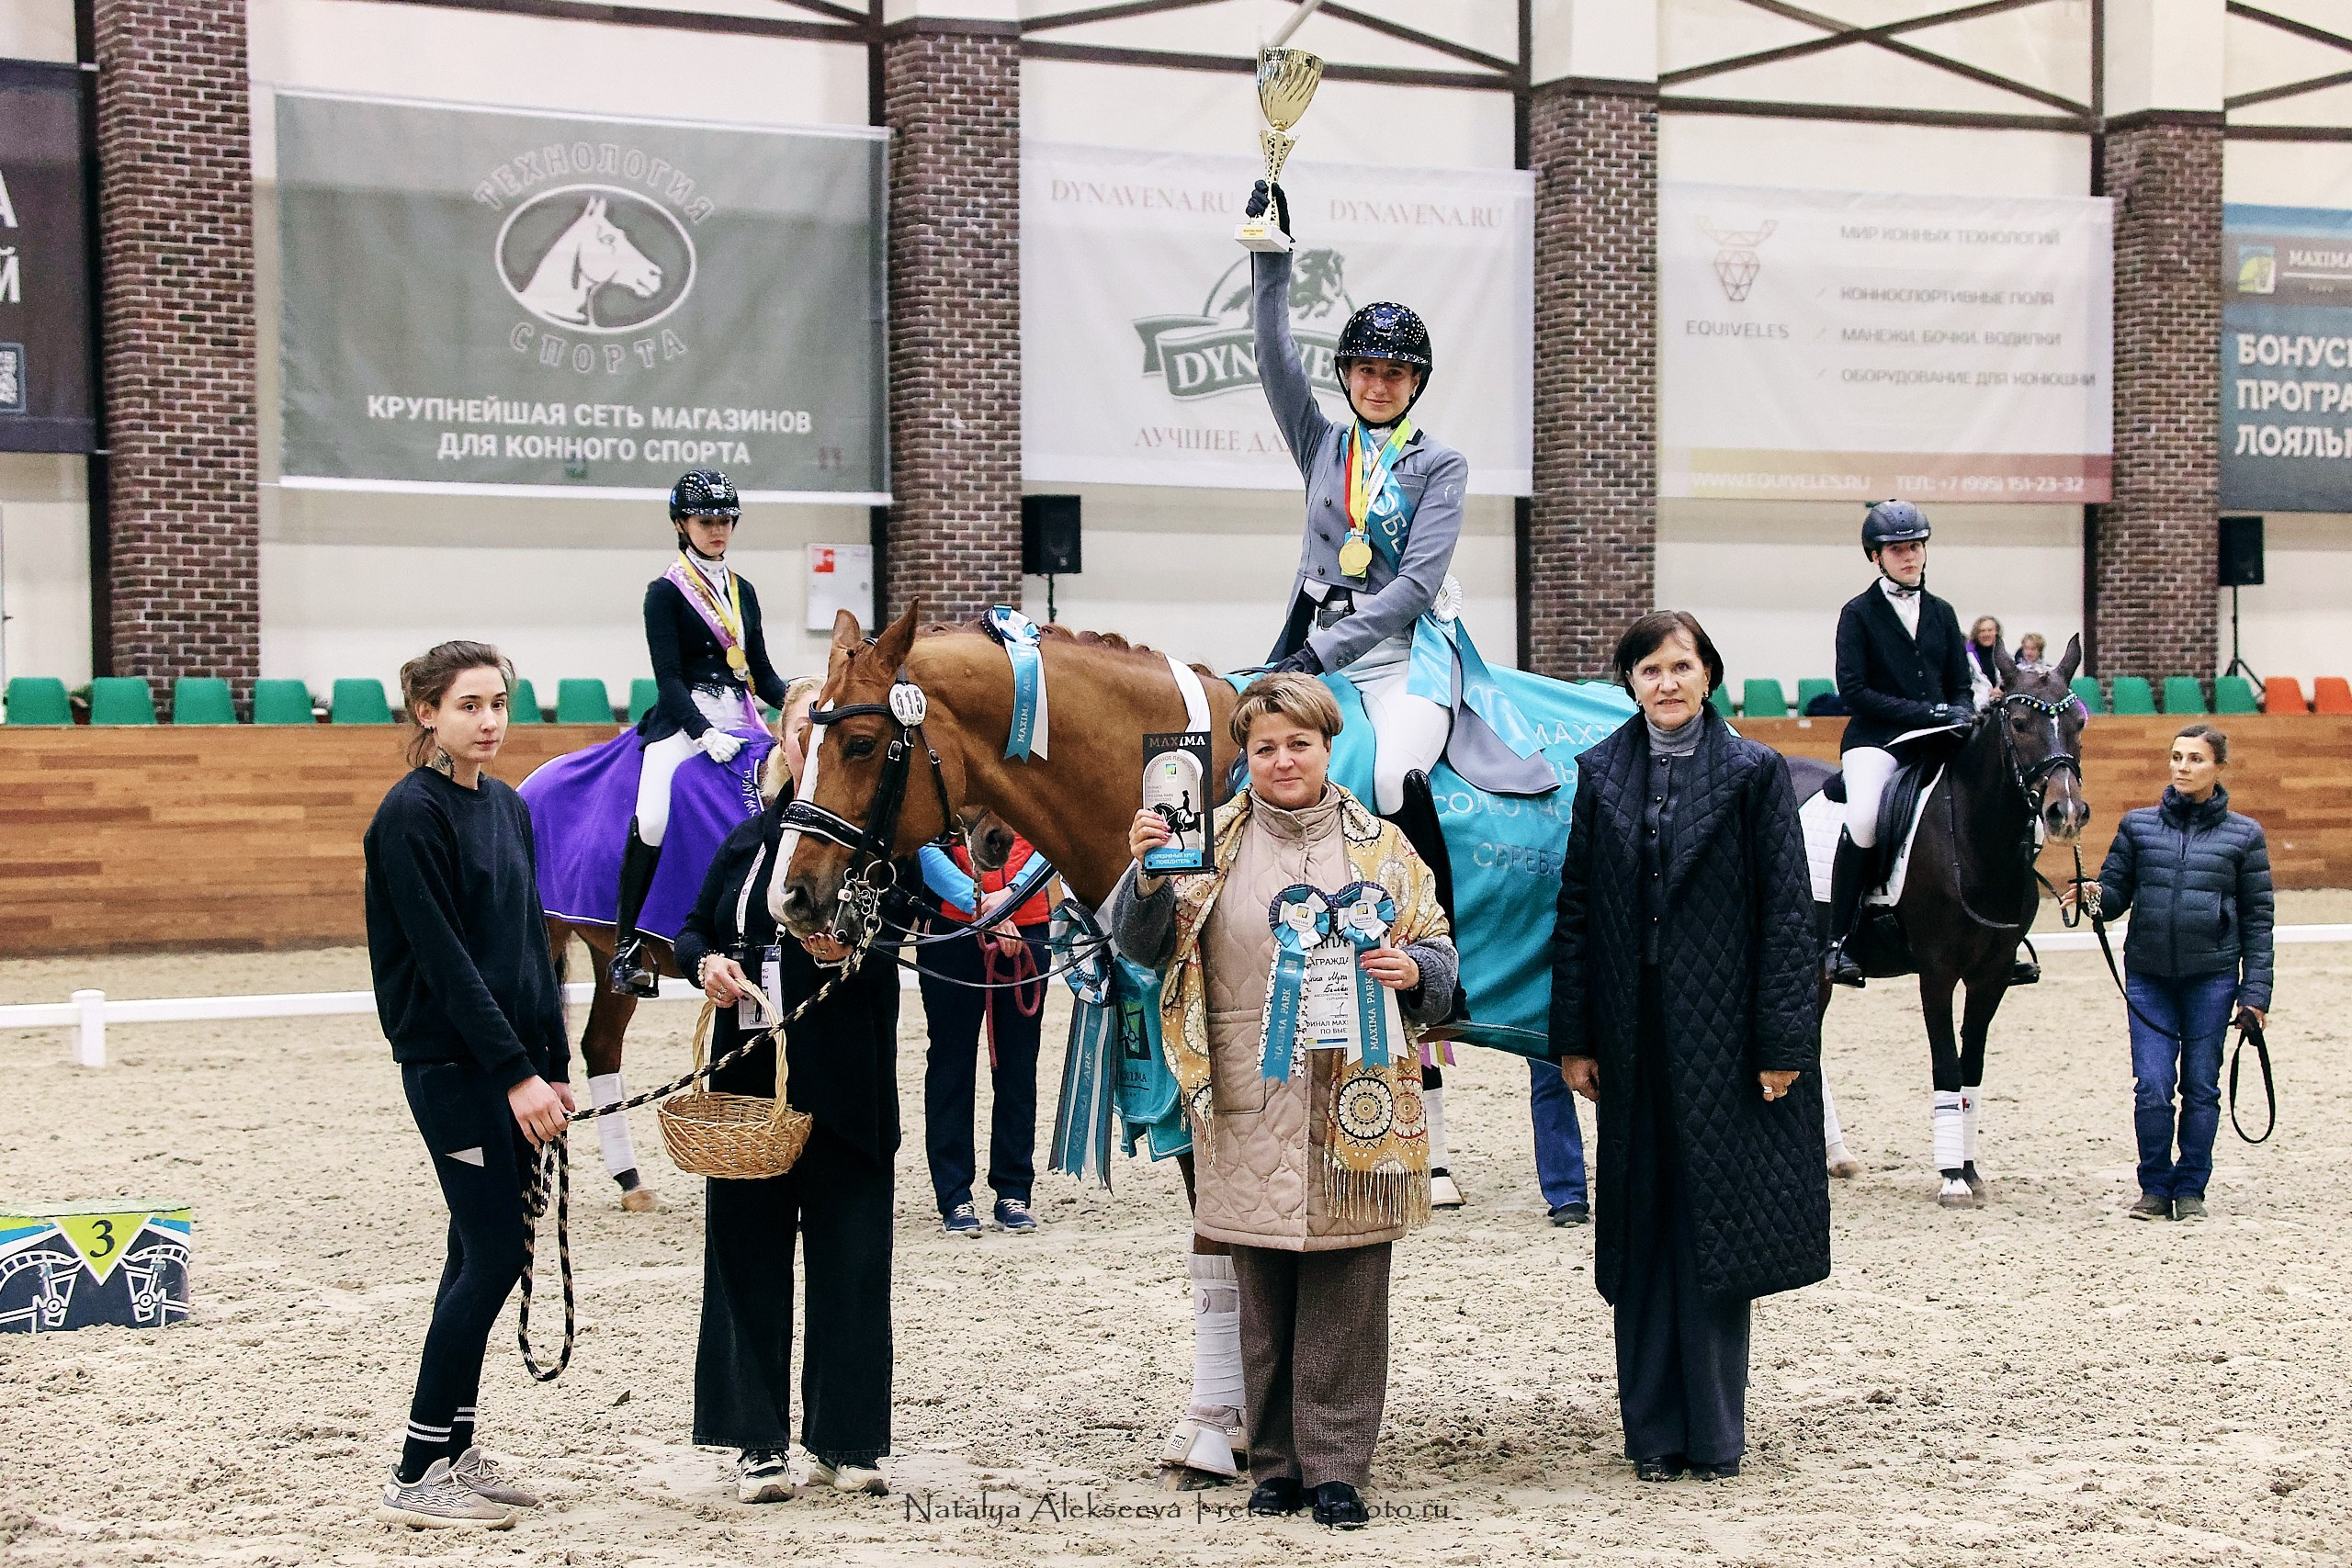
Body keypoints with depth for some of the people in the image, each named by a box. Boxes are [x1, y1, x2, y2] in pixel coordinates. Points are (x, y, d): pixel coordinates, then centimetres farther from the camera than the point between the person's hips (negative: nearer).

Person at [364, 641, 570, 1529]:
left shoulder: (508, 808, 13)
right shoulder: (412, 814, -12)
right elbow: (444, 958, -17)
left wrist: (555, 1064, 11)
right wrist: (516, 1073, -19)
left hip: (512, 1063, 8)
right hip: (451, 1065, -8)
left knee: (483, 1256, 11)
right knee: (492, 1256, -8)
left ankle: (455, 1453, 20)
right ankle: (415, 1477, -2)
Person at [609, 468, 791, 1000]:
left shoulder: (743, 591, 17)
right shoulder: (666, 593, 1)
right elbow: (668, 678, -9)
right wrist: (706, 733, -24)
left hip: (740, 719, 6)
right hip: (683, 721, -6)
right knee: (652, 819, -29)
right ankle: (626, 946, -20)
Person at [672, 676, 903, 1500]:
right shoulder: (751, 837, 11)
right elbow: (693, 929, 17)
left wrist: (847, 950, -32)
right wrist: (706, 963, -4)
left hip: (844, 1081, -4)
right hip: (749, 1075, 4)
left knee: (848, 1258, 3)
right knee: (747, 1252, 6)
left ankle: (845, 1440, 14)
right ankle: (758, 1442, 14)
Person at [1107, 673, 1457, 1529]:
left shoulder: (1381, 845, 8)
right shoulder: (1214, 843, 6)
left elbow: (1437, 951, 12)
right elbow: (1147, 945, 0)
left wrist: (1414, 969, -10)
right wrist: (1147, 874, -18)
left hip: (1357, 1104, 0)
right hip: (1249, 1111, 0)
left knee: (1344, 1296, 1)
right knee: (1264, 1298, 7)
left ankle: (1336, 1466, 9)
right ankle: (1277, 1464, 17)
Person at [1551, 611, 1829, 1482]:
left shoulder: (1752, 773, -2)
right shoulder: (1602, 773, 6)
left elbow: (1788, 912, -5)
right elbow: (1577, 909, 7)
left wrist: (1782, 1042, -11)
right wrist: (1574, 1039, 2)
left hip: (1721, 1031, -3)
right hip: (1634, 1034, 3)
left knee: (1715, 1222, 0)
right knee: (1641, 1228, 6)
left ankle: (1714, 1433, 9)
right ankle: (1654, 1429, 15)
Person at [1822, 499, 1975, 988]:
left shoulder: (1941, 613, 17)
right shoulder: (1859, 613, 3)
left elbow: (1960, 685, 19)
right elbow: (1854, 690, -6)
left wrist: (1960, 714, -5)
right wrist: (1925, 713, -13)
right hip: (1875, 740, -5)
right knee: (1864, 818, -34)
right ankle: (1839, 942, -24)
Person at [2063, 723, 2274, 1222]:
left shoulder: (2244, 835, 3)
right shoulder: (2138, 825, 6)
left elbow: (2258, 919, 4)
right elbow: (2116, 893, 7)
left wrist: (2255, 991, -2)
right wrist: (2095, 896, -18)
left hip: (2212, 978, -1)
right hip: (2148, 976, 1)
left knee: (2201, 1087, 4)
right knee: (2152, 1087, -5)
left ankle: (2191, 1189, 16)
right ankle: (2155, 1188, 9)